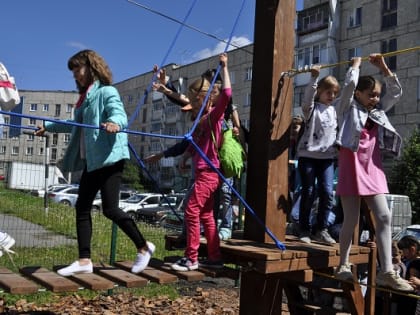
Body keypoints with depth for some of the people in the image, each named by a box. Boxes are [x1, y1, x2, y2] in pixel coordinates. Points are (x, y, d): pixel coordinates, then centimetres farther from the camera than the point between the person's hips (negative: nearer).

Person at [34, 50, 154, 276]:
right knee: (82, 207, 6)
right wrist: (48, 126, 47)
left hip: (109, 158, -9)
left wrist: (114, 124, -47)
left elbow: (120, 115, -22)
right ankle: (84, 261, 13)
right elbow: (77, 125, 36)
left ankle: (143, 248, 9)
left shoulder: (107, 92, -6)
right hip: (91, 161, 9)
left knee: (110, 209, -9)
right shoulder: (85, 97, 20)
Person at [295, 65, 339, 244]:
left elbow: (335, 133, 19)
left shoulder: (334, 110, 16)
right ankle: (304, 230, 11)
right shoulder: (311, 108, 1)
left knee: (327, 192, -4)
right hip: (308, 155, -4)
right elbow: (308, 96, -20)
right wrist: (314, 77, -27)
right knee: (308, 192, 0)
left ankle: (321, 230, 8)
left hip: (327, 156, 4)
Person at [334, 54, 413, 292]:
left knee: (384, 217, -4)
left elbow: (396, 92, 18)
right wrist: (356, 64, 4)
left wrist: (383, 68, 13)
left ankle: (386, 272, -2)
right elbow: (350, 84, -13)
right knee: (352, 219, 0)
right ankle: (344, 265, 17)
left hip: (372, 169, 6)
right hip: (351, 167, -6)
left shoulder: (377, 111, 17)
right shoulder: (348, 109, 1)